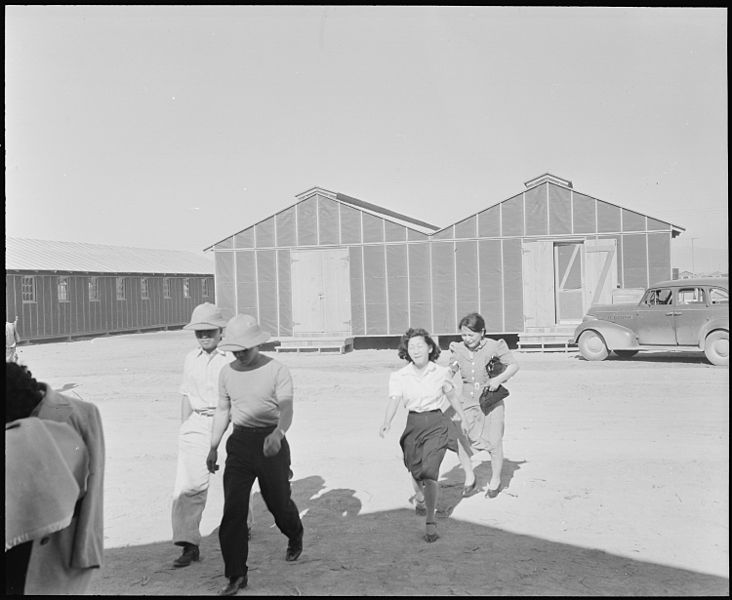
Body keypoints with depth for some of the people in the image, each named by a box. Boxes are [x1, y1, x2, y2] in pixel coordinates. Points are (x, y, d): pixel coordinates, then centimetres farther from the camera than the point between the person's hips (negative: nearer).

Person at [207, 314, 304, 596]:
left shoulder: (277, 371, -11)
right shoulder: (227, 372, 4)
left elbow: (286, 410, -22)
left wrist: (277, 434, -41)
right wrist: (213, 447, 15)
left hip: (271, 442, -3)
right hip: (239, 443, 3)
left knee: (278, 501, 11)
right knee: (233, 509, -5)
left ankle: (295, 535, 47)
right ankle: (236, 575, 5)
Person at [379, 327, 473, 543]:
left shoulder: (442, 373, -3)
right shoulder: (399, 376, -4)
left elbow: (452, 397, 12)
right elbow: (394, 401, -16)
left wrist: (463, 418, 24)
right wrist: (386, 423, -34)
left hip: (437, 424, -2)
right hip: (413, 425, 2)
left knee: (429, 472, -16)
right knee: (416, 473, 12)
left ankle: (430, 522, -5)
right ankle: (423, 499, 47)